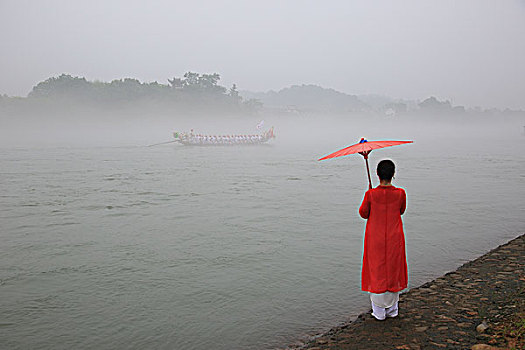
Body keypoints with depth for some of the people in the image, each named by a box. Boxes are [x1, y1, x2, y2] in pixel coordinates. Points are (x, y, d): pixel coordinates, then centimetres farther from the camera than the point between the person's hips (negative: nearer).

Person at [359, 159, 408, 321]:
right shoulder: (400, 193, -12)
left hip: (375, 240, -2)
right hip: (394, 239, 2)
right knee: (393, 271, 16)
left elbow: (363, 213, -2)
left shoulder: (371, 194, -17)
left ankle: (379, 311, 17)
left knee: (376, 272, 9)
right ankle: (392, 309, 27)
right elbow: (401, 211, 7)